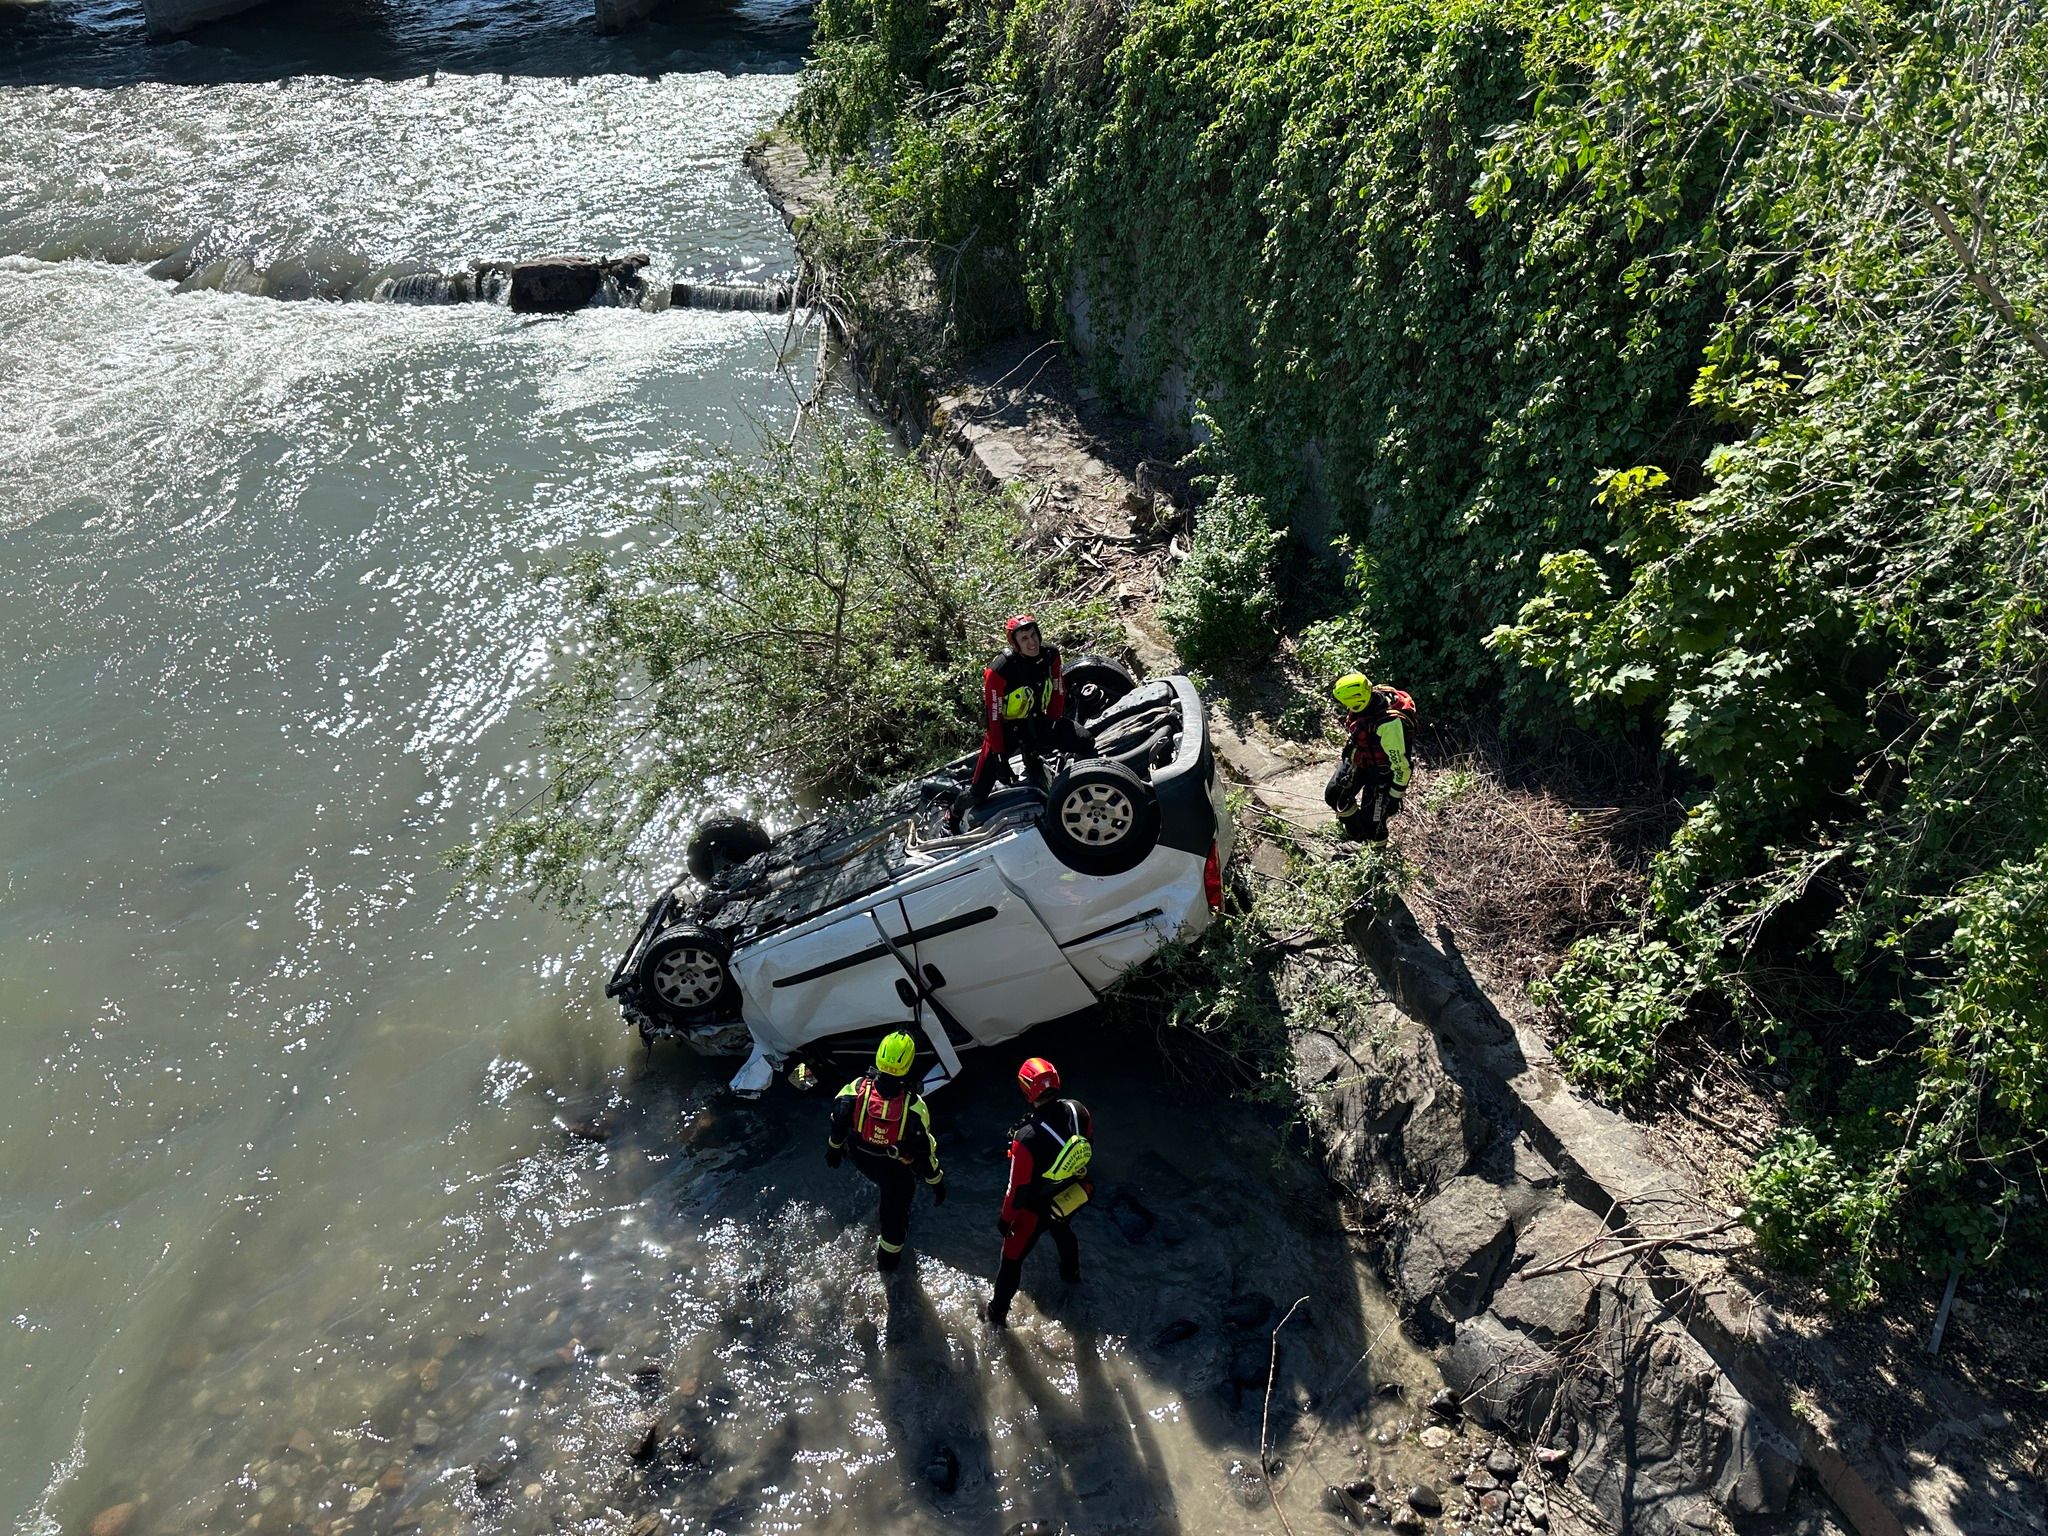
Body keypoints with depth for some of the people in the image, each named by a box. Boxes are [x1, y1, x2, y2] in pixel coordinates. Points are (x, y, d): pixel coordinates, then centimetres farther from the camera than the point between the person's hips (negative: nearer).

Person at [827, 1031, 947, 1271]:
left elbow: (838, 1123, -9)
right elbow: (924, 1150, -21)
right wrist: (936, 1181, -4)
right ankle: (887, 1260, 44)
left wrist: (834, 1148, 13)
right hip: (896, 1169, -3)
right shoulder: (913, 1106, -34)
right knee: (895, 1209, 23)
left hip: (861, 1159, 3)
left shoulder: (855, 1090, -28)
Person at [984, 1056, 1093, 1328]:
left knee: (1013, 1256, 19)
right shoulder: (1078, 1110, -25)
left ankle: (998, 1312, 38)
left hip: (1037, 1209, -5)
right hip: (1071, 1197, 5)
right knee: (1063, 1230, 38)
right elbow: (1089, 1148, -3)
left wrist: (1005, 1218, -8)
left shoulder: (1027, 1138, -40)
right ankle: (1071, 1272, 65)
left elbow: (1018, 1188, -26)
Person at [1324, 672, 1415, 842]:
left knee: (1373, 823, -3)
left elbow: (1401, 762, -30)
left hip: (1380, 771, -8)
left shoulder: (1389, 724, -40)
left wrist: (1396, 795, -20)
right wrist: (1347, 755, 18)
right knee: (1334, 796, 20)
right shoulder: (1367, 697, -15)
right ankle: (1355, 835, 45)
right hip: (1356, 760, 8)